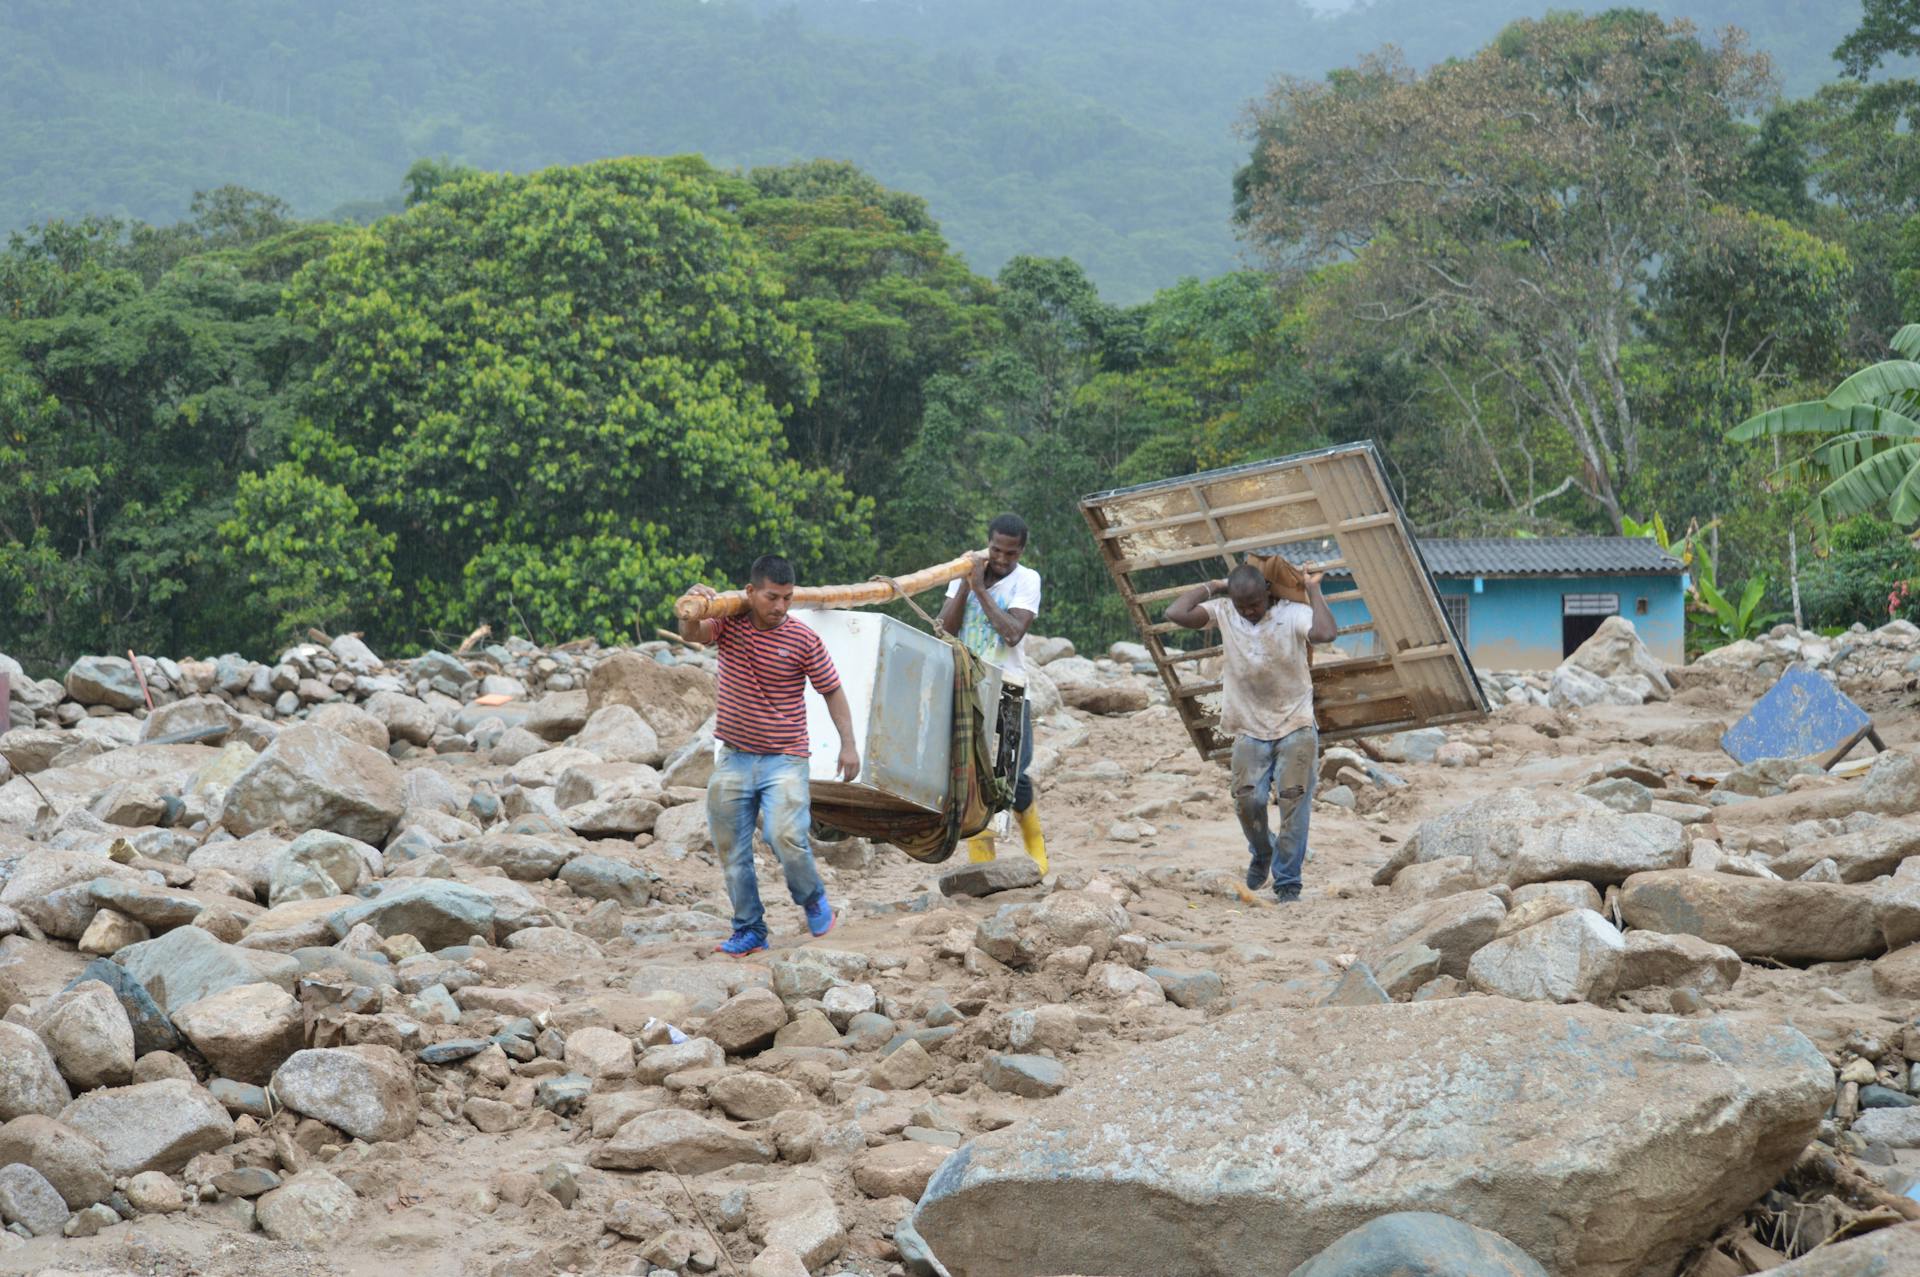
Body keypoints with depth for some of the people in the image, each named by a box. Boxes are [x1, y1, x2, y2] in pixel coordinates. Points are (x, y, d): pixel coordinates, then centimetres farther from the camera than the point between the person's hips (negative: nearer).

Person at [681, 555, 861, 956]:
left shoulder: (804, 641, -8)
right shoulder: (728, 623, 0)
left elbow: (832, 690, 1)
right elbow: (691, 633, -17)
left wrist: (848, 743, -5)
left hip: (783, 760, -3)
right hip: (732, 758, 3)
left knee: (786, 836, -21)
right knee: (732, 851, 6)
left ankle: (811, 897, 8)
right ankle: (749, 930, 18)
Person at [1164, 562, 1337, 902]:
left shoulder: (1293, 614, -11)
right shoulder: (1223, 613, -2)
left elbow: (1327, 633, -31)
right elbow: (1176, 613, -14)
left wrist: (1313, 590, -19)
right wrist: (1211, 587, -5)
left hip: (1296, 726, -2)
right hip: (1250, 730, 2)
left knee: (1294, 801, -7)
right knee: (1248, 800, -10)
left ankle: (1288, 882, 2)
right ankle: (1261, 855, 22)